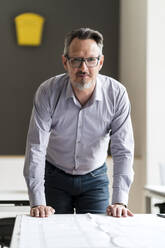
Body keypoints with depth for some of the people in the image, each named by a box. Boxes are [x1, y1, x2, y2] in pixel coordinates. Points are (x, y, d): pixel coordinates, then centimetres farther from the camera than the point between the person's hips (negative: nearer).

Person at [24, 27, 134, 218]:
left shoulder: (117, 94, -19)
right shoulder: (48, 92, -21)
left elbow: (123, 150, -18)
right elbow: (35, 147, -22)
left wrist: (119, 202, -26)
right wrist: (37, 203, -28)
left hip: (95, 178, 1)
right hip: (55, 177, 0)